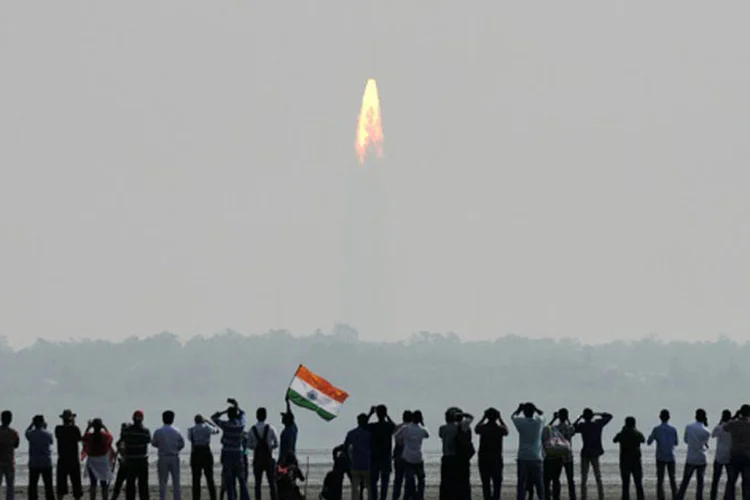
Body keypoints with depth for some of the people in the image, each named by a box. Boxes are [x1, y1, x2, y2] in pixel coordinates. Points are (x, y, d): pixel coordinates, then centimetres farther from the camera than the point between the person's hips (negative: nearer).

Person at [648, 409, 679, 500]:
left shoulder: (656, 429, -6)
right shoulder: (673, 430, -1)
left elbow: (648, 442, -1)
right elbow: (676, 443, 13)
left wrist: (651, 436, 18)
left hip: (660, 458, -1)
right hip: (671, 457, 1)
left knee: (660, 480, 1)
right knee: (672, 479, 13)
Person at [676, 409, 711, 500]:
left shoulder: (689, 427, -4)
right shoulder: (706, 431, -7)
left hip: (690, 459, 1)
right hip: (701, 459, -1)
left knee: (685, 482, 6)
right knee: (700, 482, 7)